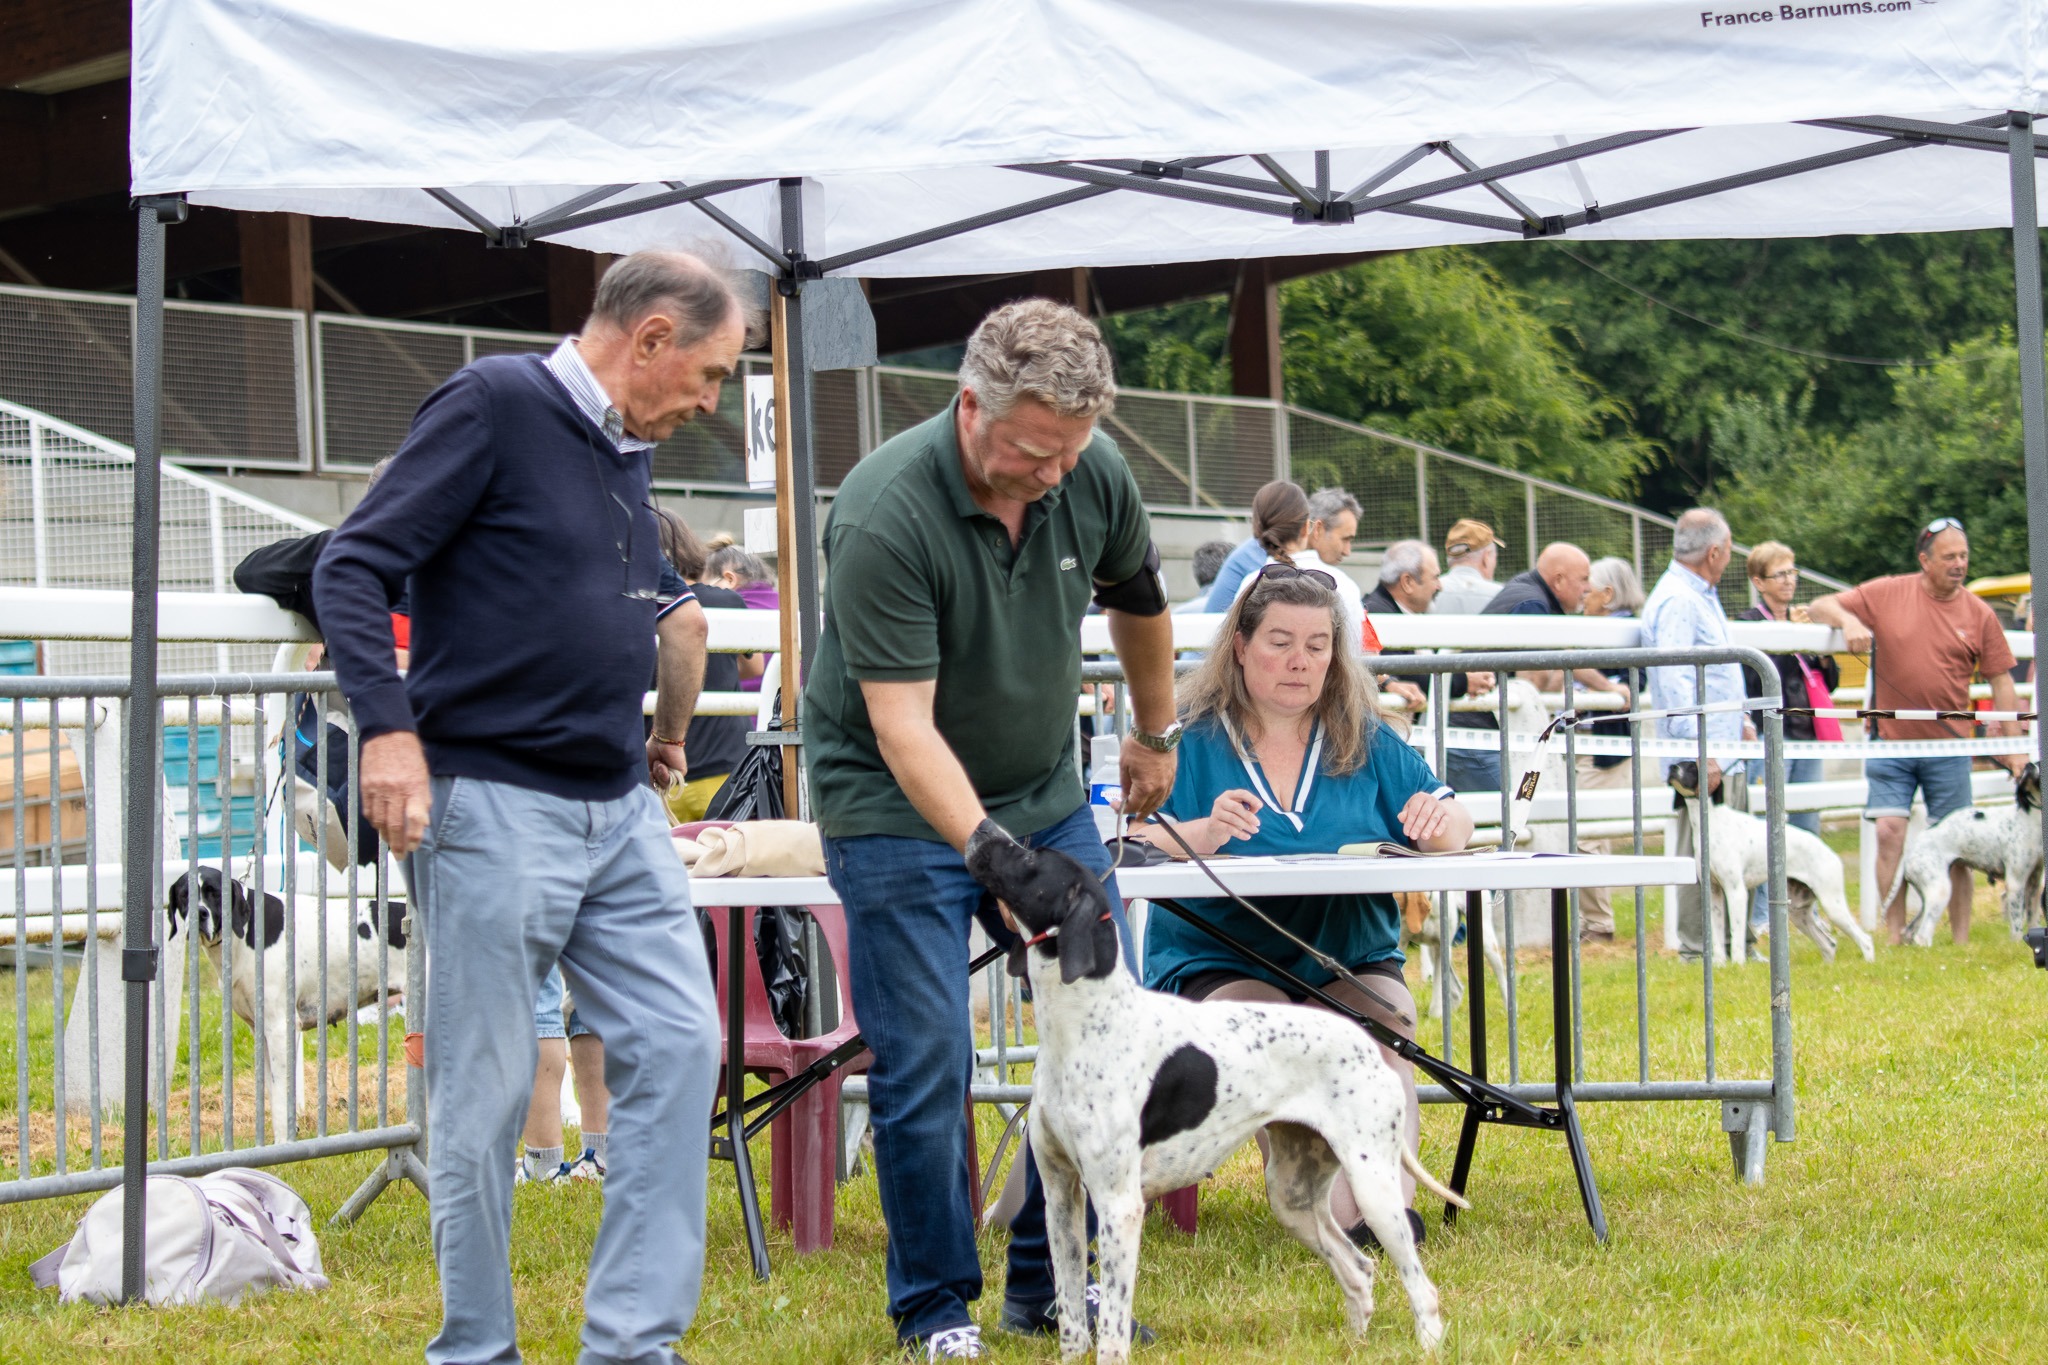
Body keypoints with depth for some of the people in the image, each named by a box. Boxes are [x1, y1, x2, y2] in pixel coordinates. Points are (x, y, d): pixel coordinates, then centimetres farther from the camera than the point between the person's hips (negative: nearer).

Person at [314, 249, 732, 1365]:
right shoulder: (495, 405, -8)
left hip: (620, 810, 8)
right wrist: (388, 728, -22)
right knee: (486, 1094, 0)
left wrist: (665, 723, 12)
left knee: (678, 1046, 1)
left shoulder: (624, 453, 15)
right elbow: (353, 570, -12)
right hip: (493, 808, -8)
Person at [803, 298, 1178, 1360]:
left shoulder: (1094, 475, -9)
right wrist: (985, 845, -41)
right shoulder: (884, 515, -27)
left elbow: (1135, 596, 13)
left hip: (1043, 792, 6)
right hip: (897, 804, -6)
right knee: (924, 1064, -7)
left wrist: (1155, 734, 24)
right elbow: (902, 724, -30)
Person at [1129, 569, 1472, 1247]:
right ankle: (1346, 1211, -42)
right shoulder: (1192, 736, 6)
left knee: (1386, 1018, -30)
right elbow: (1138, 847, -4)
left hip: (1352, 959, 3)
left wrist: (1442, 821, -10)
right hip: (1218, 962, -2)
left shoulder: (1366, 740, 15)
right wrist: (1204, 834, -26)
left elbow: (1454, 825, 15)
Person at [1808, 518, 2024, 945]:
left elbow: (2001, 682, 5)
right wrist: (1848, 620, -19)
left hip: (1947, 748, 1)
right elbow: (1819, 606, 3)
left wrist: (2013, 746, 2)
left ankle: (1960, 942, 13)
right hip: (1891, 741, 0)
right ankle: (1895, 937, -4)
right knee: (1890, 833, -9)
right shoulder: (1886, 594, -1)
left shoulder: (1979, 614, 1)